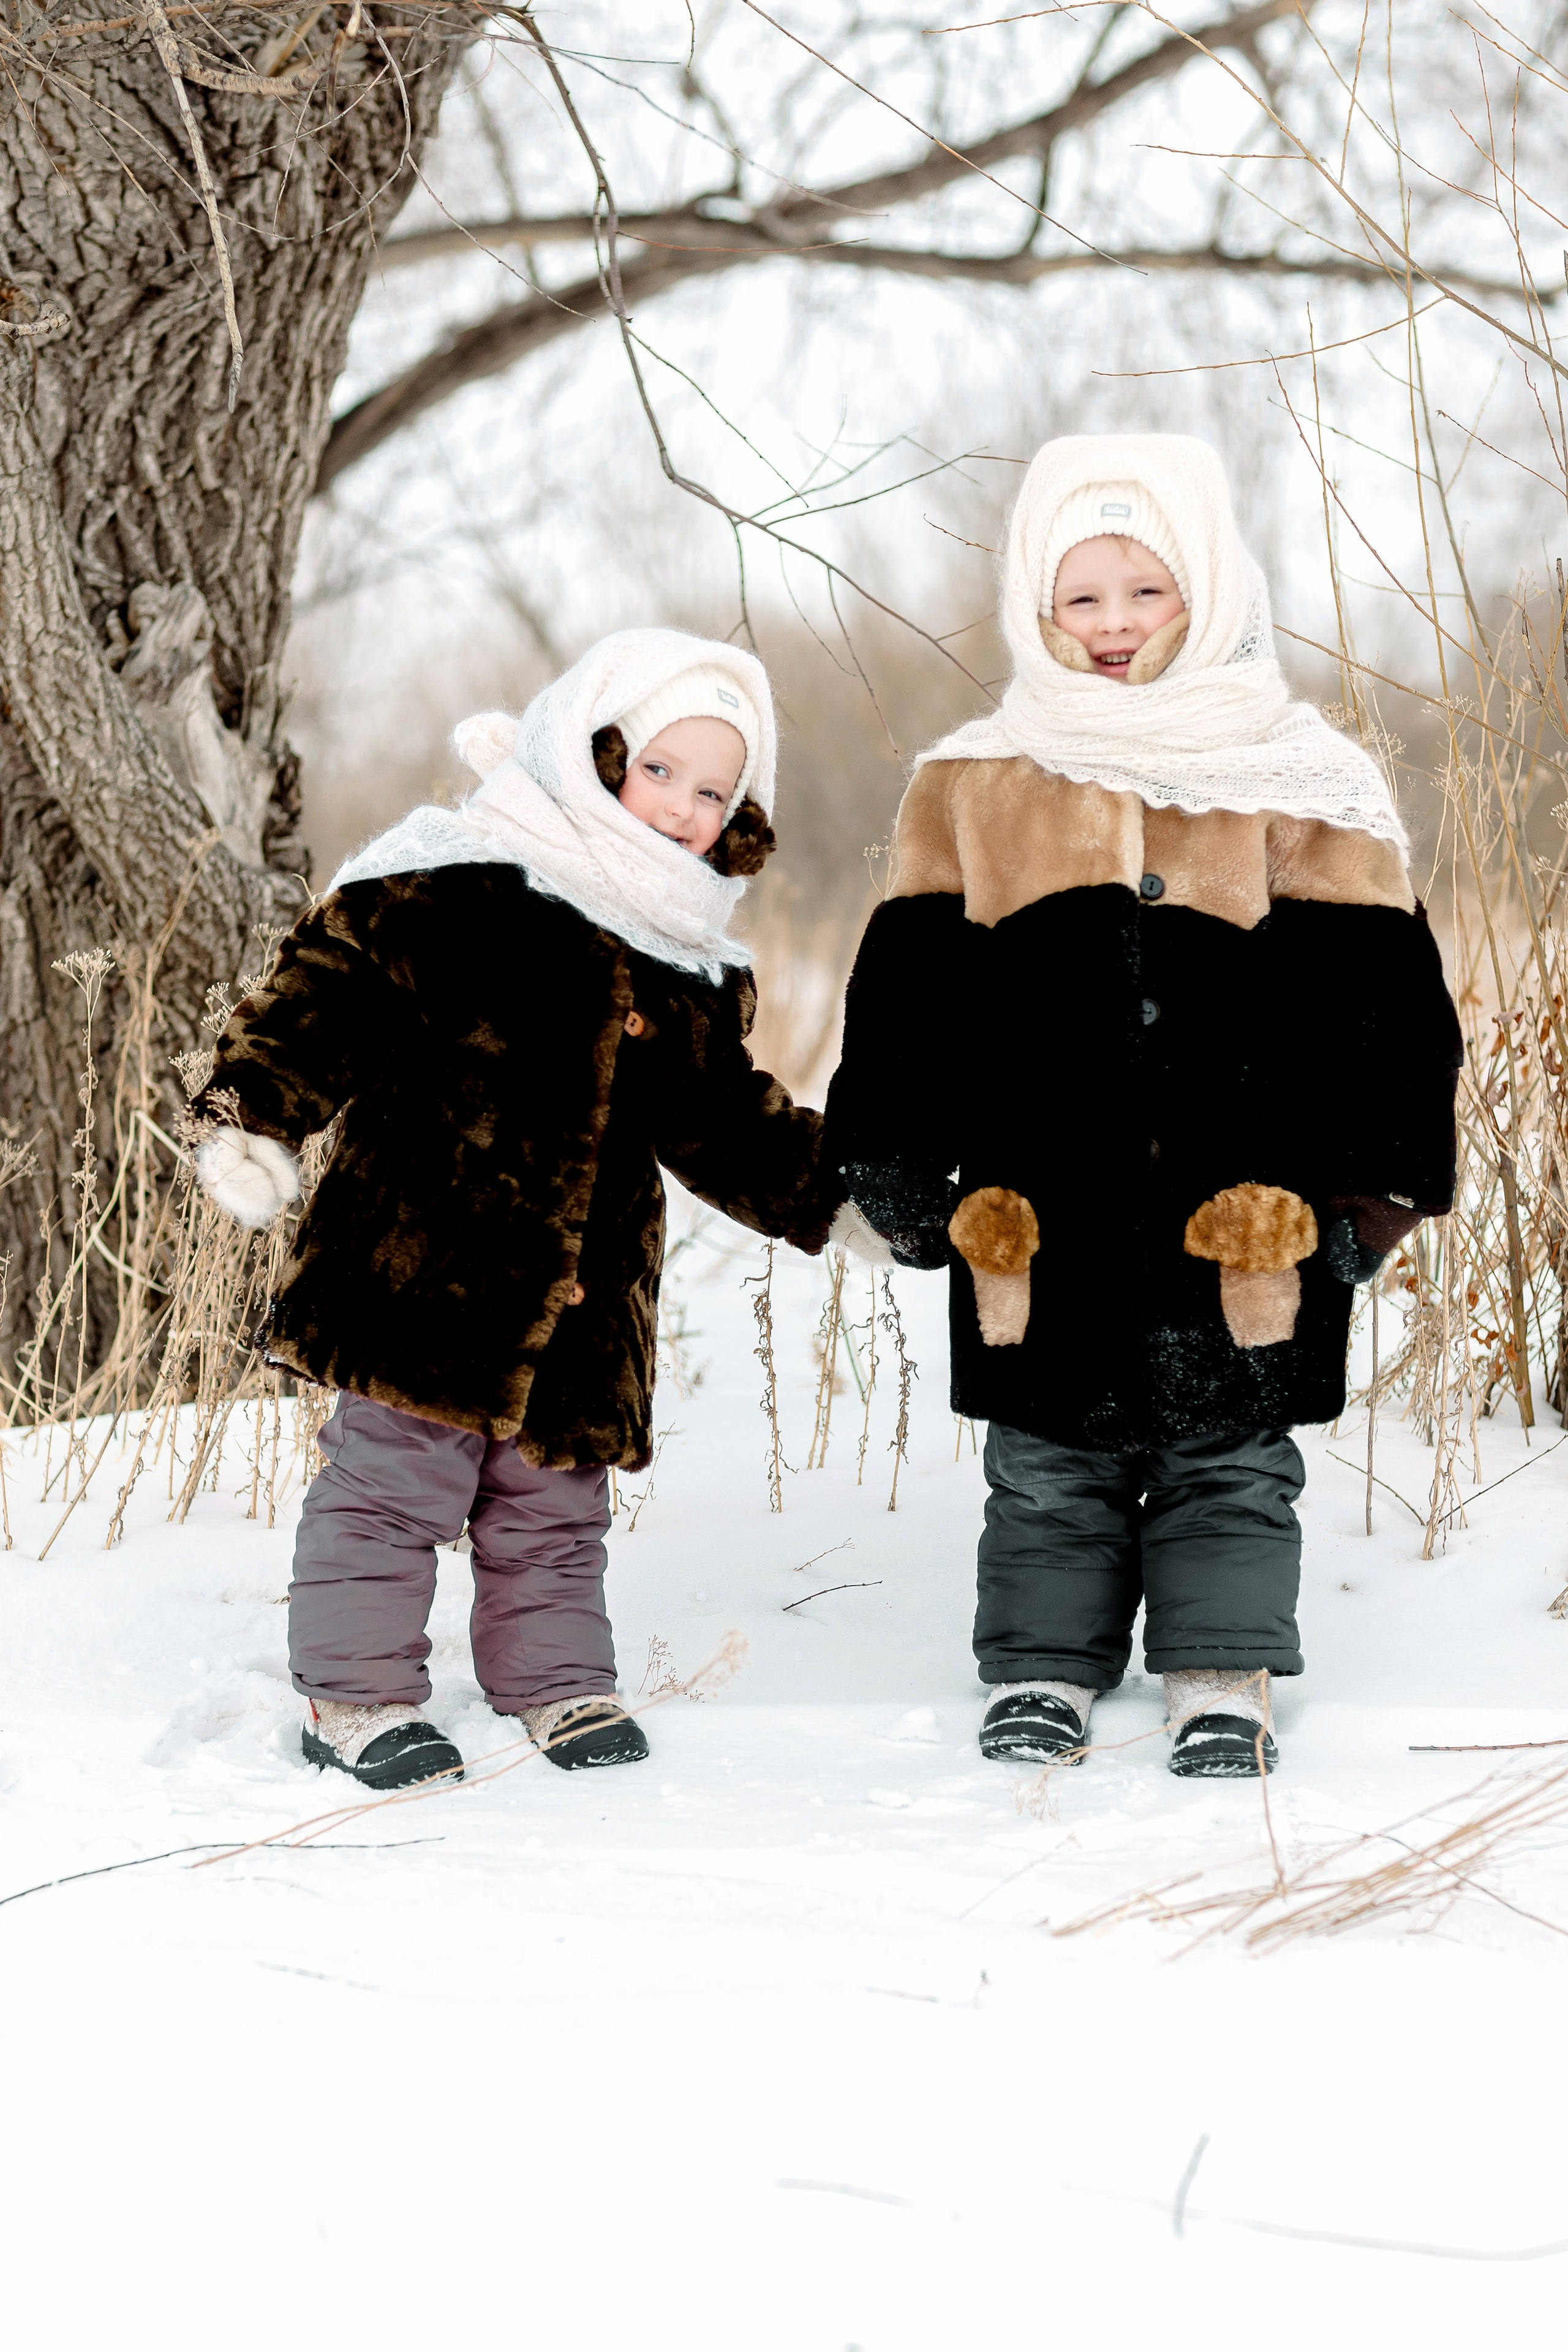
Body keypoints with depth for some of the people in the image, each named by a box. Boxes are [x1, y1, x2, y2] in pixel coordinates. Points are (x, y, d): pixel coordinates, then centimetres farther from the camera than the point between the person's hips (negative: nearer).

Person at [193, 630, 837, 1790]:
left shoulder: (696, 966, 13)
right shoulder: (458, 885, -7)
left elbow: (725, 1123, 22)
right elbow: (333, 988, -11)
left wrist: (831, 1192, 15)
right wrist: (256, 1110, -20)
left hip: (585, 1294, 6)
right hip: (428, 1259, -6)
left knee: (554, 1500, 14)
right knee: (396, 1477, -2)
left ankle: (558, 1683, 28)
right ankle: (356, 1692, 9)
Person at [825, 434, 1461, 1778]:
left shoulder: (1300, 782, 4)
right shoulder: (975, 788, 7)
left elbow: (1377, 996, 3)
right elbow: (912, 989, 7)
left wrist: (1369, 1182, -4)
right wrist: (902, 1169, 0)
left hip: (1243, 1214, -1)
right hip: (1040, 1212, 1)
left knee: (1229, 1456, 7)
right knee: (1050, 1462, 10)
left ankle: (1223, 1678, 18)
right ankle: (1043, 1667, 22)